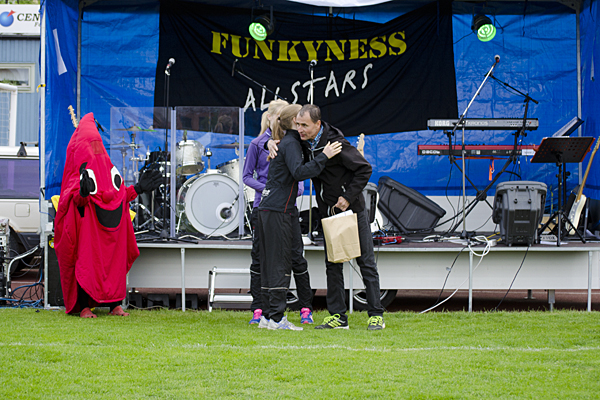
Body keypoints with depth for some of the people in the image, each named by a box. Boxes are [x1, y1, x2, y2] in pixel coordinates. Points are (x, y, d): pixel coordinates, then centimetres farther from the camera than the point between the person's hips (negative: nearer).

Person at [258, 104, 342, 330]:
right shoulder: (290, 144, -9)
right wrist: (324, 157, -24)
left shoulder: (285, 143, 20)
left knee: (270, 263, 9)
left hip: (267, 210, 10)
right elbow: (299, 172, -24)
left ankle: (268, 316, 10)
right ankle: (276, 318, -9)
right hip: (278, 211, -10)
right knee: (280, 263, -8)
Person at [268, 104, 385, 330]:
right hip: (330, 213, 7)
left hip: (352, 210, -7)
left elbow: (364, 169, -18)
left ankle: (376, 315, 1)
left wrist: (348, 197, -19)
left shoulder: (336, 143, -21)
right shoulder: (304, 142, 0)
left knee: (366, 262, -2)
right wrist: (272, 142, -1)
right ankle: (337, 317, 10)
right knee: (332, 265, 6)